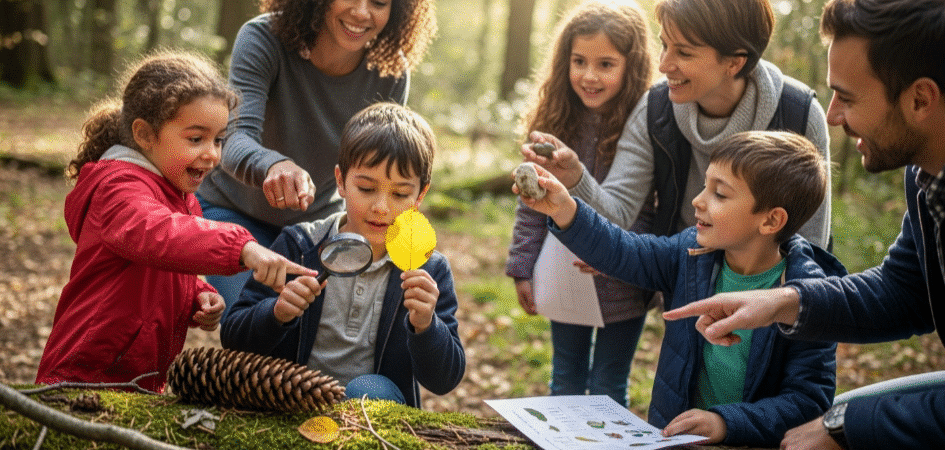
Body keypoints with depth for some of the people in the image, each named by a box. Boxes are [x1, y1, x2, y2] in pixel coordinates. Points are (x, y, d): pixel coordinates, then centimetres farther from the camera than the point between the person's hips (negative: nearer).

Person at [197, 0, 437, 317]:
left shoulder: (391, 72, -16)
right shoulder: (263, 40, -25)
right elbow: (237, 139, -39)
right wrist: (273, 165, -62)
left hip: (319, 219, 3)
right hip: (237, 211, -3)